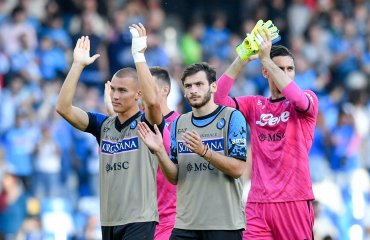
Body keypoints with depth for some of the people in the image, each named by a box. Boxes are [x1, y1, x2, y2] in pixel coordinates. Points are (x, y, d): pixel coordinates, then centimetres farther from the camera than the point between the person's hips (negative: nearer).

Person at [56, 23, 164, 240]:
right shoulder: (104, 125, 10)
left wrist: (139, 55, -25)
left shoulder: (146, 123, -4)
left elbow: (152, 101, -26)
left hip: (139, 220, -6)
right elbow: (64, 108, 2)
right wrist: (78, 65, -3)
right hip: (109, 221, 6)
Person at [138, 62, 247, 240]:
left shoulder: (232, 117, -3)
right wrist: (159, 151, -7)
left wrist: (203, 151, -23)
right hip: (186, 223, 4)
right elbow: (174, 178, 10)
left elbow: (237, 169, -11)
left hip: (225, 224, -4)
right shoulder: (179, 124, 12)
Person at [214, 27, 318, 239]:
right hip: (259, 201, 2)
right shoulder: (254, 105, 13)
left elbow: (297, 97, -18)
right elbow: (218, 98, 1)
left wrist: (265, 58, -17)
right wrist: (242, 59, -8)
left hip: (295, 200, -2)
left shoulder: (309, 99, 6)